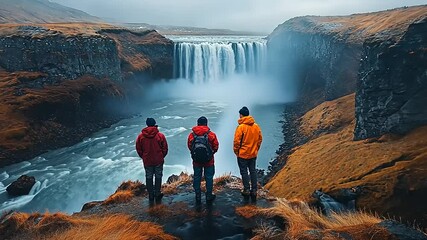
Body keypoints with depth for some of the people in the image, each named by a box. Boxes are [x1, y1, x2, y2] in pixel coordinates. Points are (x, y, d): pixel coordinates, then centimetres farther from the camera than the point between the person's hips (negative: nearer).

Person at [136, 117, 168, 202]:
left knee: (148, 178, 15)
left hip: (147, 161, 1)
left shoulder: (140, 136, -7)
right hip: (159, 161, -1)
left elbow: (138, 149, 2)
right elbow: (165, 148, -5)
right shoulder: (160, 135, -12)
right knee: (158, 177, 13)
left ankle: (151, 196, 22)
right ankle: (157, 195, 20)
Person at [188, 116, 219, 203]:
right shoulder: (211, 134, -12)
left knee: (197, 178, 14)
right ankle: (209, 196, 20)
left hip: (196, 161, 1)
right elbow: (216, 147, -4)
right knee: (209, 178, 12)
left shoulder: (192, 135, -8)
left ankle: (198, 197, 22)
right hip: (209, 161, -1)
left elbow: (189, 147, 1)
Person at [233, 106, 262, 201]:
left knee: (244, 172, 7)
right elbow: (260, 139, 7)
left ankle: (247, 190, 13)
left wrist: (236, 151, -1)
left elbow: (236, 141, -16)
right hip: (253, 154, 5)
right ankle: (254, 190, 17)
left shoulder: (241, 127, -18)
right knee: (253, 171, 13)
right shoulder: (256, 126, 0)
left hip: (243, 154, -5)